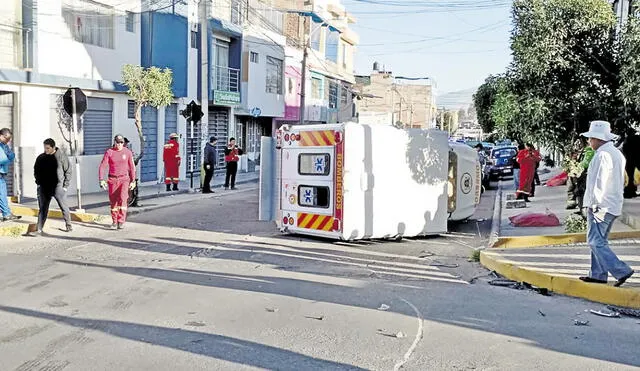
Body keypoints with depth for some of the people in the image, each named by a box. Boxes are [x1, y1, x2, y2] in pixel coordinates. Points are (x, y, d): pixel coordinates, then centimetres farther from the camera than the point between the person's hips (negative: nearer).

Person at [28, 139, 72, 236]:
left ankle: (68, 225, 25)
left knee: (64, 207, 8)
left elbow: (68, 171, -1)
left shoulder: (61, 156, -4)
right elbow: (36, 171, 17)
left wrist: (65, 185, -6)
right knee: (42, 209, 2)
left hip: (58, 187, -3)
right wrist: (39, 183, 5)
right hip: (44, 188, 3)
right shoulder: (41, 158, 6)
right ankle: (39, 230, 1)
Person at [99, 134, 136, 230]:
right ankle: (114, 222, 19)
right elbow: (102, 166, -6)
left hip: (124, 179, -1)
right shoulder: (109, 152, -4)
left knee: (122, 199, -18)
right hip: (112, 179, 1)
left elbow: (132, 167, 3)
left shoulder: (128, 152, -3)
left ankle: (121, 221, -12)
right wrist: (101, 180, -16)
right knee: (113, 201, 6)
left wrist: (133, 181, 0)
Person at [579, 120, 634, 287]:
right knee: (600, 241, 16)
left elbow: (599, 182, -21)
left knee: (596, 242, -7)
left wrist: (595, 204, -18)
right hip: (614, 205, 10)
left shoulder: (602, 155, -16)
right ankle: (598, 274, 20)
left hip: (600, 206, -10)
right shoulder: (617, 153, 16)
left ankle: (622, 271, -12)